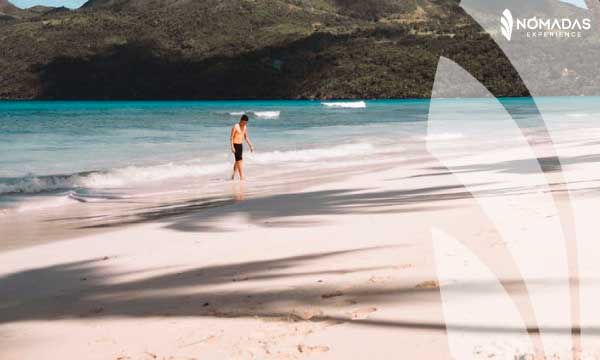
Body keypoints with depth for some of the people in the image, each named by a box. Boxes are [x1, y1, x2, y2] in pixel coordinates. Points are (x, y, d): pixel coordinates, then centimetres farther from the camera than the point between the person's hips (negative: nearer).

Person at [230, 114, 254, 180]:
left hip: (240, 145, 8)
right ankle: (241, 176, -14)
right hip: (235, 144, -8)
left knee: (238, 160, 14)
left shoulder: (245, 127, 7)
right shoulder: (236, 127, -14)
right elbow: (232, 137, -14)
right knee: (239, 160, -12)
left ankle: (233, 175, 27)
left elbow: (246, 137, 15)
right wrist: (232, 147, -20)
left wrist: (250, 146, 12)